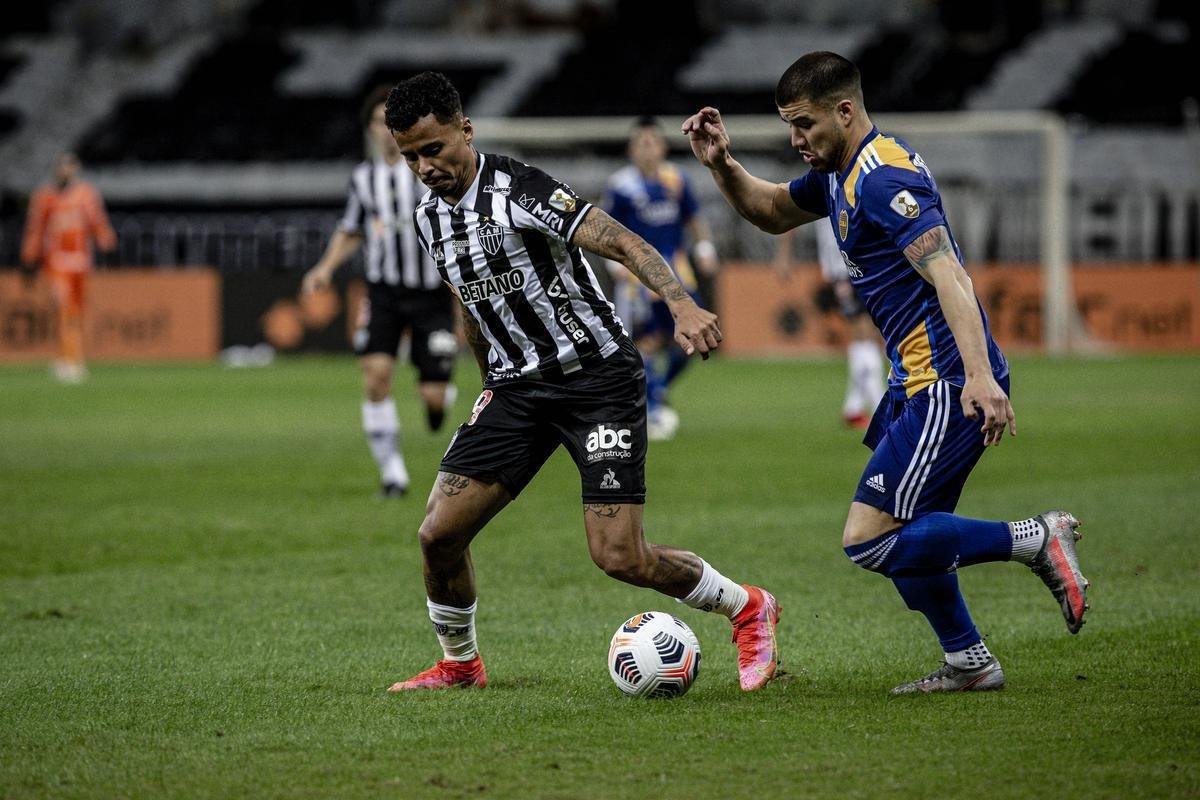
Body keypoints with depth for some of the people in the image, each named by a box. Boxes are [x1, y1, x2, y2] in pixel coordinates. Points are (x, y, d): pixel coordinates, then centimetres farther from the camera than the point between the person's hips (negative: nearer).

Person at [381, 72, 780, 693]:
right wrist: (491, 385, 28)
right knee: (439, 532, -5)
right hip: (518, 386, 7)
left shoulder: (519, 190, -17)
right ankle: (459, 664, 20)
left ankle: (748, 610, 12)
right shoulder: (429, 219, 6)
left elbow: (622, 243, -25)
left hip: (598, 374, -6)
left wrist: (681, 304, -40)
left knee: (619, 558, -13)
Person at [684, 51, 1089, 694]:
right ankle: (968, 663, 24)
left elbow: (948, 275, -27)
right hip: (918, 382, 10)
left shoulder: (885, 178, -17)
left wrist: (979, 376, -37)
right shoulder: (839, 175, 14)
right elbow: (772, 212, 32)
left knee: (868, 540, -13)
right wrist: (721, 165, 13)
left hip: (949, 386, -10)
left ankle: (1034, 541, -8)